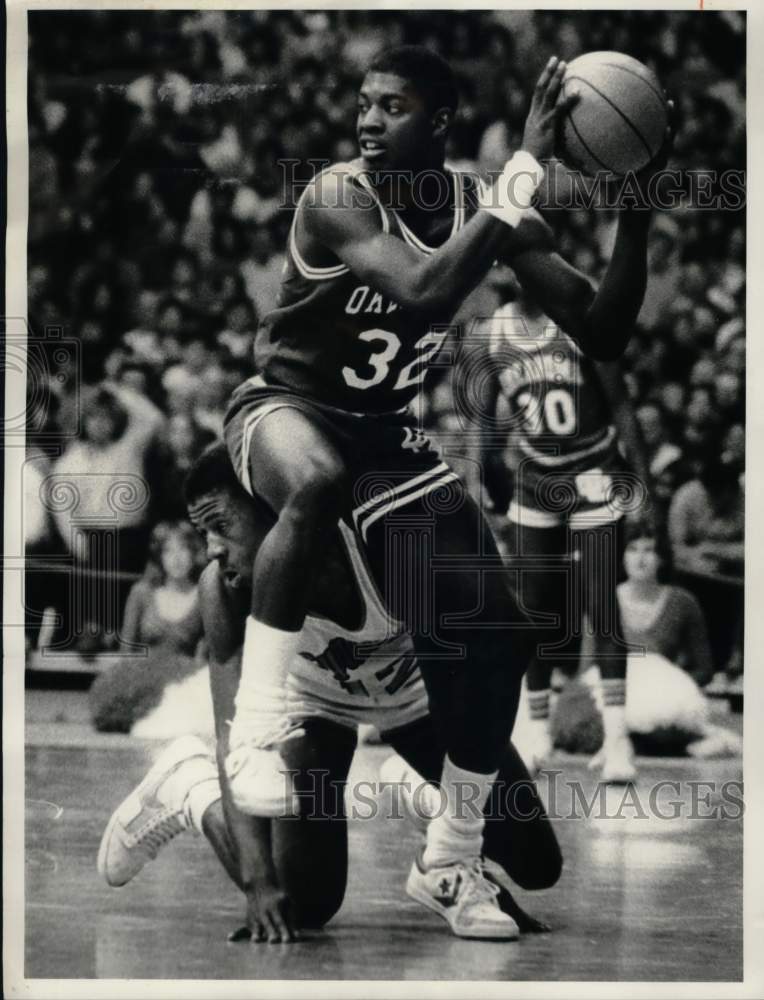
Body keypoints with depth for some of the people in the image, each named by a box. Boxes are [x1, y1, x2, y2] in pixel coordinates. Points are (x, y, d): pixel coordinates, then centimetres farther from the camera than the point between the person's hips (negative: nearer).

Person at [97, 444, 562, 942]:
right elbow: (236, 733, -32)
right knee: (301, 905, -11)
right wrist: (259, 882, -42)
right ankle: (190, 788, 12)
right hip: (313, 698, 0)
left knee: (538, 866, -4)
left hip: (415, 690, 0)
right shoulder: (225, 589, -33)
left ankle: (419, 793, 21)